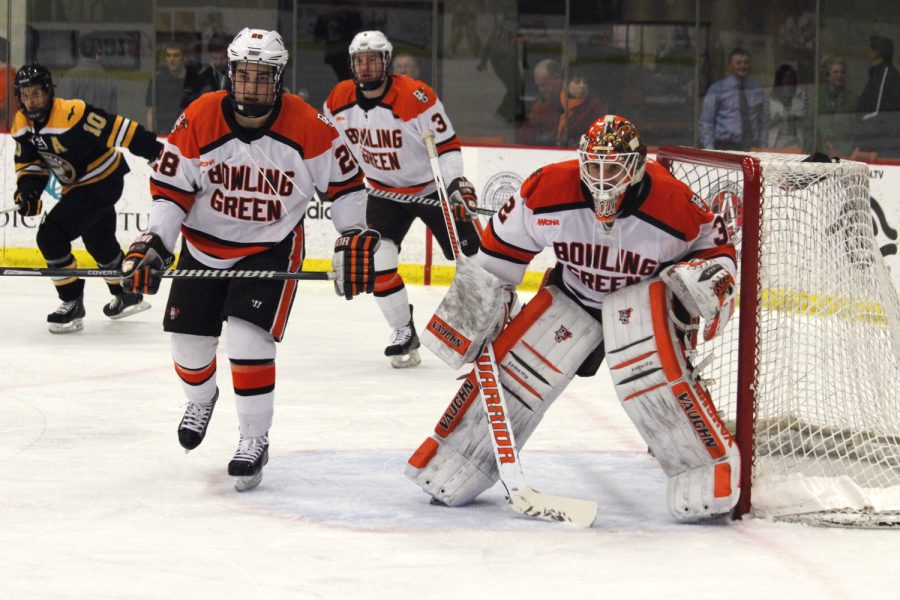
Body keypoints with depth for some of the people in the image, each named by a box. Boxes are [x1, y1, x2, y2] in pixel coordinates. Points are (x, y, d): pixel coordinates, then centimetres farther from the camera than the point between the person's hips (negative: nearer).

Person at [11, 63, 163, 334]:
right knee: (99, 243, 26)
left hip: (103, 182, -9)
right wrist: (27, 189, -15)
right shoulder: (23, 124, -5)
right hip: (76, 187, 9)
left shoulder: (72, 113, -30)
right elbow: (29, 162, 5)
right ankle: (128, 296, 49)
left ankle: (72, 303, -9)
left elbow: (117, 129, -30)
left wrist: (157, 151, -30)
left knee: (51, 236, -20)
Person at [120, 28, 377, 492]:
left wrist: (355, 240, -6)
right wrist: (151, 246, -16)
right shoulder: (198, 120, -16)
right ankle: (200, 398, 45)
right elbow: (169, 188, -9)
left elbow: (345, 179, -4)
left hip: (271, 247, -3)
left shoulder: (308, 126, -17)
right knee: (188, 338, 9)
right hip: (204, 244, 3)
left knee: (248, 339, -19)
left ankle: (255, 440, -5)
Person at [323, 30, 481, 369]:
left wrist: (457, 182, -31)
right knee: (375, 258, -13)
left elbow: (446, 143, -21)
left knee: (469, 256, -3)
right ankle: (403, 332, 1)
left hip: (432, 186, -4)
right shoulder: (339, 100, -8)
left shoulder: (415, 97, -25)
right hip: (385, 192, 4)